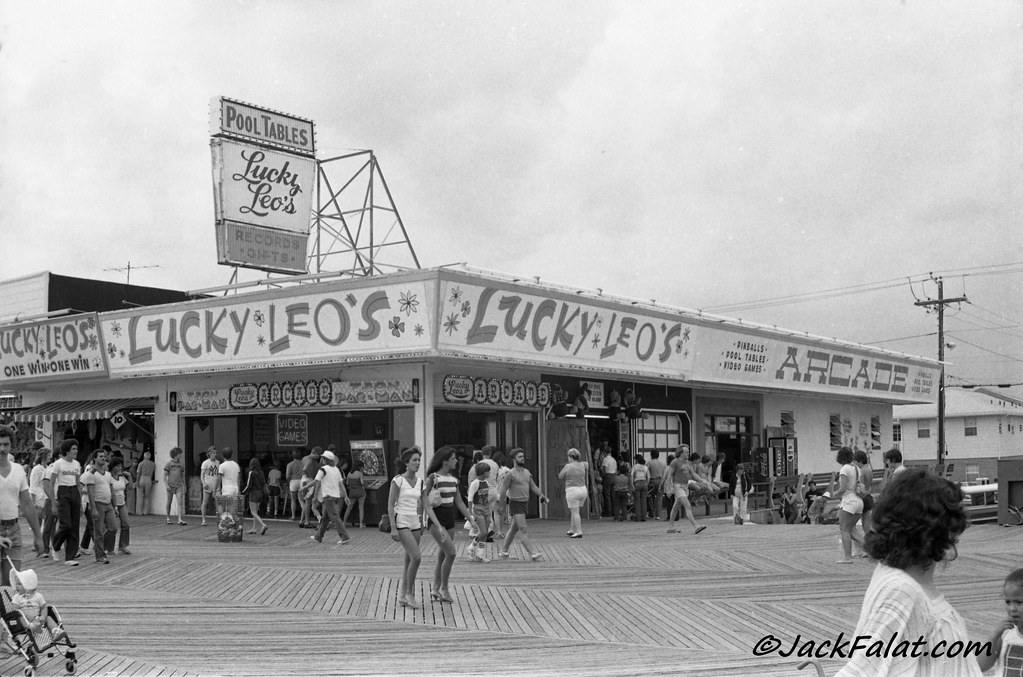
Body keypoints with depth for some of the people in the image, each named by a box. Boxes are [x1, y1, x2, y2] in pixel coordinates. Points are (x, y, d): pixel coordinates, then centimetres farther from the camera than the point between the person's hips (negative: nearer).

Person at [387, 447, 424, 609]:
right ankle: (409, 593, -2)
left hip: (415, 523, 7)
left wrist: (421, 524, 17)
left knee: (409, 560, 8)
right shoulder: (398, 480, -10)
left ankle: (402, 595, 17)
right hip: (401, 522, -6)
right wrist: (393, 528, -15)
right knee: (416, 557, -16)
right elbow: (390, 505, -10)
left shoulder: (419, 481, 8)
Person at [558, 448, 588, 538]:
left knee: (575, 512, -2)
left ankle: (579, 532, -4)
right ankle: (572, 530, 25)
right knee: (575, 511, 18)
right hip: (583, 490, 6)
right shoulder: (583, 465, 4)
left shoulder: (568, 466, -11)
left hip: (572, 491, -6)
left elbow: (560, 477, 0)